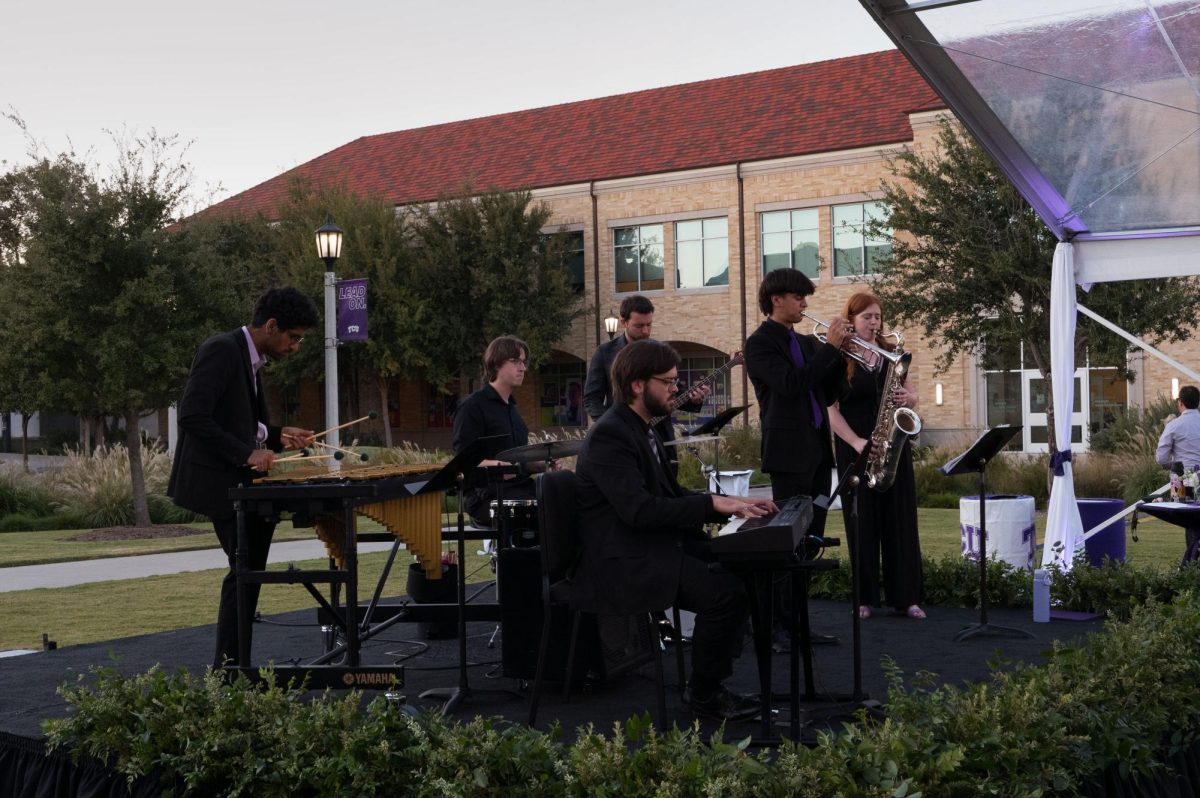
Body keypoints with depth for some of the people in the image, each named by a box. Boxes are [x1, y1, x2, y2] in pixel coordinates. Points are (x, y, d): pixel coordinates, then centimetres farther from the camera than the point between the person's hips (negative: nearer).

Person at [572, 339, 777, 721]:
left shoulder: (642, 430, 16)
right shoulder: (609, 435, -17)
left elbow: (672, 495, 20)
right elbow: (638, 509, -27)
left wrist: (733, 502, 5)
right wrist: (713, 503, -25)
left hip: (654, 547, 10)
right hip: (621, 562, -10)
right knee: (724, 590, -22)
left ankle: (711, 679, 7)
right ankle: (702, 693, -5)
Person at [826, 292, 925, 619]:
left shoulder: (892, 354, 10)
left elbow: (912, 396, 15)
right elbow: (830, 408, -8)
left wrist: (907, 397, -10)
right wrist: (856, 442, -20)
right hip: (855, 449, -3)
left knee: (900, 520, 1)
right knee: (862, 522, 0)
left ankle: (906, 597, 5)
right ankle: (864, 598, 7)